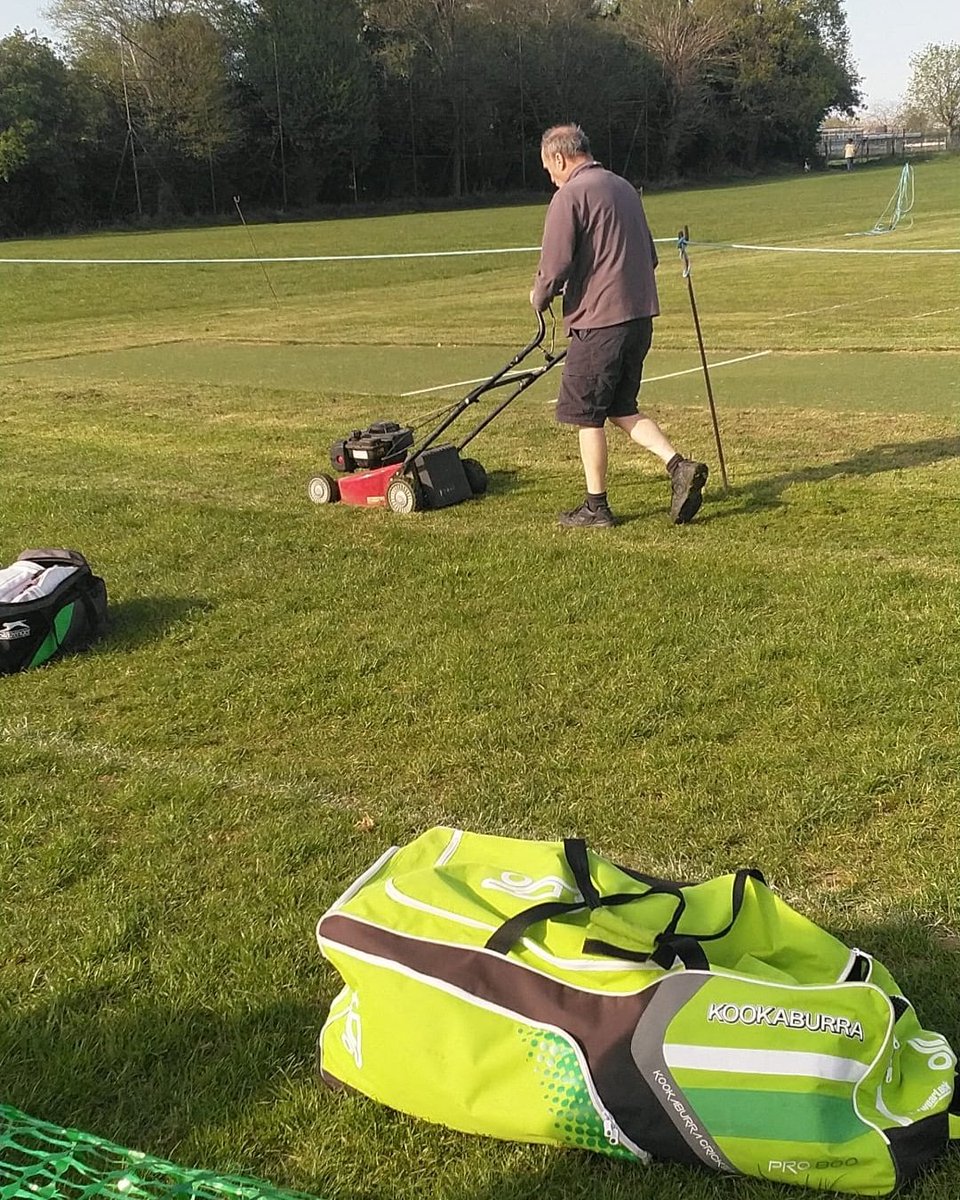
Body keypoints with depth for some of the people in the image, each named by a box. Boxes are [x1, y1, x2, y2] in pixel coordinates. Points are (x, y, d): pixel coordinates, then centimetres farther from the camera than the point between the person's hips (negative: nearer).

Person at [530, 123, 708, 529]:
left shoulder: (570, 196, -10)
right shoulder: (624, 188, 17)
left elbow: (554, 267, -15)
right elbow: (649, 257, 23)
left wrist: (539, 298, 5)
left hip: (598, 321, -8)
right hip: (641, 315, 8)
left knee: (587, 415, 4)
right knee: (621, 407, 18)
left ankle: (596, 507, 11)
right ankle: (679, 465, 3)